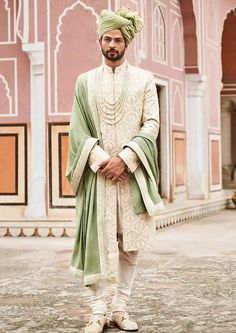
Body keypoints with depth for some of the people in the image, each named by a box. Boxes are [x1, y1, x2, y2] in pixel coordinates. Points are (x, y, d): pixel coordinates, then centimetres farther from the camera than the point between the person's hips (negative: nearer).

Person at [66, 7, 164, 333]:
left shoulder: (144, 79, 7)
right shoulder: (85, 81, 9)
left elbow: (152, 124, -1)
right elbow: (78, 128, 3)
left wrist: (125, 158, -13)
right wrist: (101, 160, -12)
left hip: (132, 172, 0)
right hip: (98, 172, 0)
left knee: (131, 242, 2)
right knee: (94, 240, -4)